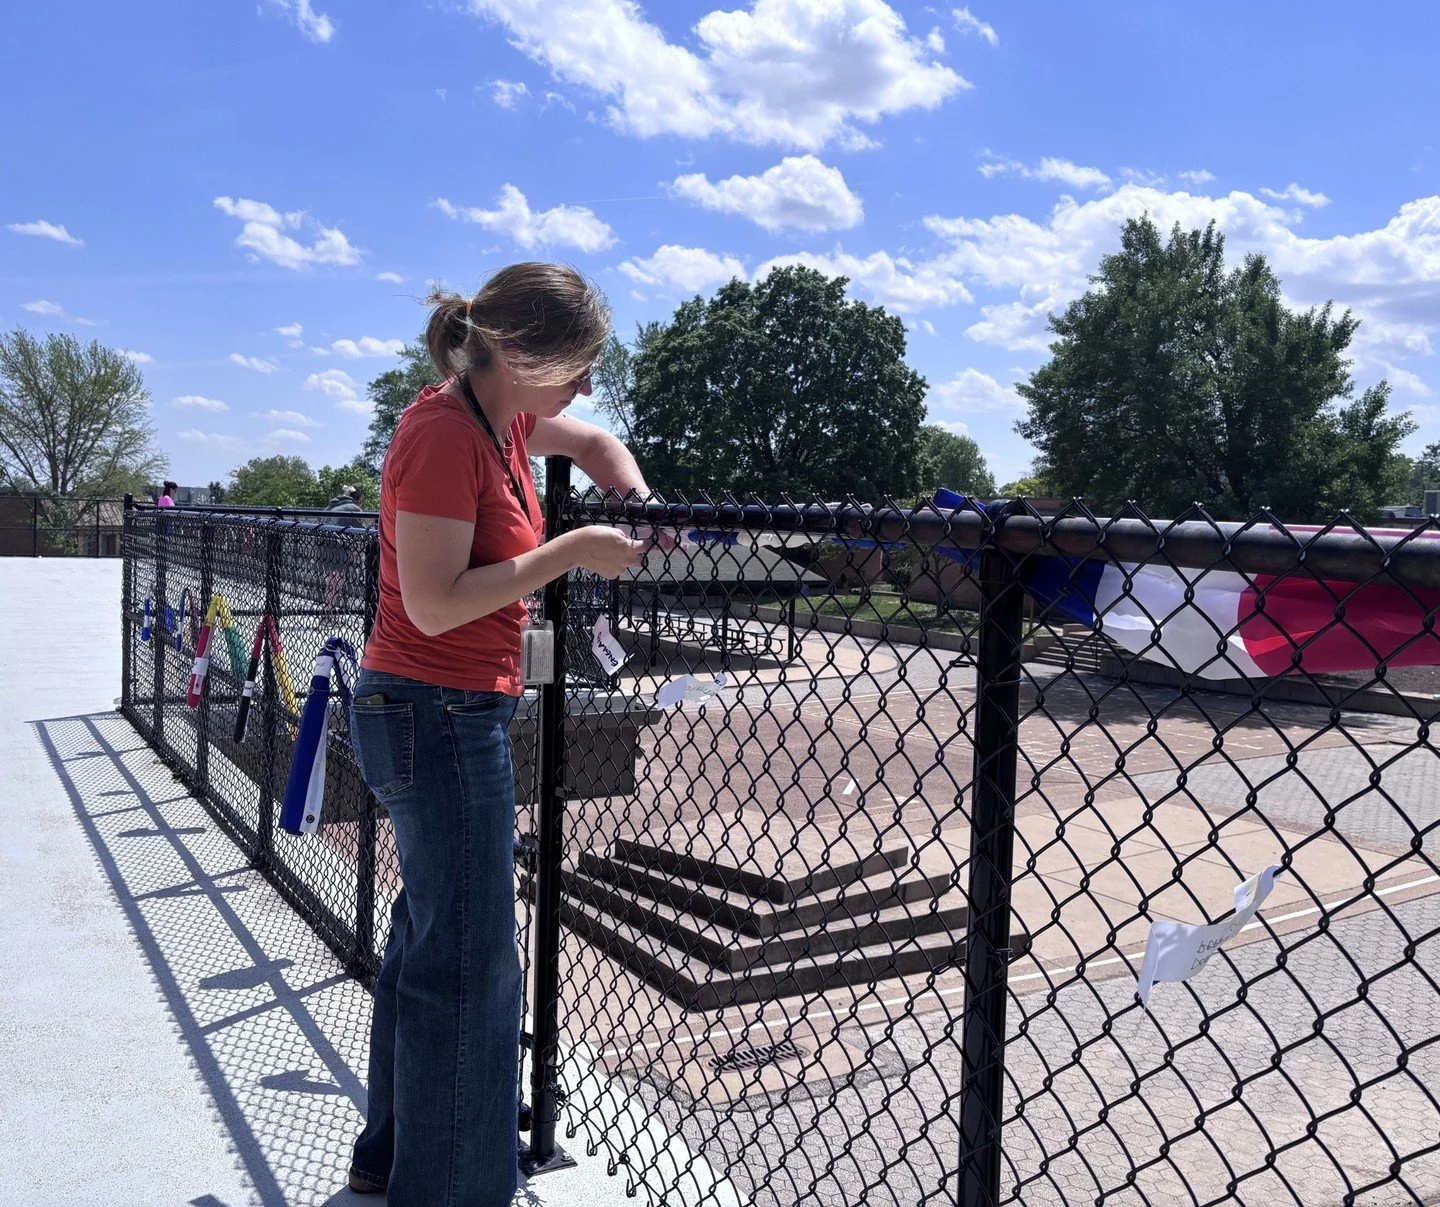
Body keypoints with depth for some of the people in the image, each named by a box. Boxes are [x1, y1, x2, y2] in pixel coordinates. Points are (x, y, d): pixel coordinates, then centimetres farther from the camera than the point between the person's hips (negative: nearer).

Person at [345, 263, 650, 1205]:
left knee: (430, 940, 19)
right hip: (438, 714, -10)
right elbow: (435, 604, -23)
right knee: (471, 960, -1)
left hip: (457, 713, 10)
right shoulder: (445, 431, -18)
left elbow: (596, 444, 26)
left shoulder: (503, 416, 8)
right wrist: (572, 551, -19)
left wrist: (640, 514, 9)